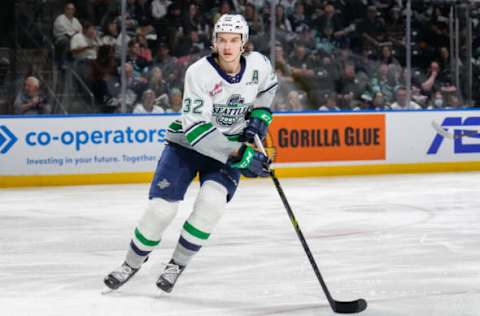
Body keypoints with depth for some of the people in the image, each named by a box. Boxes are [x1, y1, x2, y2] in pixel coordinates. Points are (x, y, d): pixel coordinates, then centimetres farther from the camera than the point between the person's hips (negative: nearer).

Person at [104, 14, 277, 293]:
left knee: (211, 201, -24)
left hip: (231, 145, 2)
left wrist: (260, 115, -2)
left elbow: (268, 85, 15)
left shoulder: (258, 64, -13)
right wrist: (240, 155, -37)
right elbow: (196, 129, -31)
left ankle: (178, 265, -4)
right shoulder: (199, 73, -26)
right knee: (162, 207, -11)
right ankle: (133, 263, 15)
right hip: (188, 142, -2)